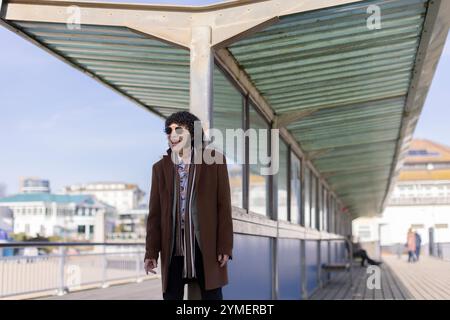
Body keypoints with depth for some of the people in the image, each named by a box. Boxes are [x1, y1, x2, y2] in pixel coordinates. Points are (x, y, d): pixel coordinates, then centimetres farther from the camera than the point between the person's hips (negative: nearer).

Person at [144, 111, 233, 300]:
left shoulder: (215, 161, 1)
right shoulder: (160, 168, 9)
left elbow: (224, 205, -1)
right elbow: (155, 213, 7)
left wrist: (225, 246, -7)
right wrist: (151, 252, 1)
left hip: (207, 246, -2)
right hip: (173, 248, 3)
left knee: (212, 296, 2)